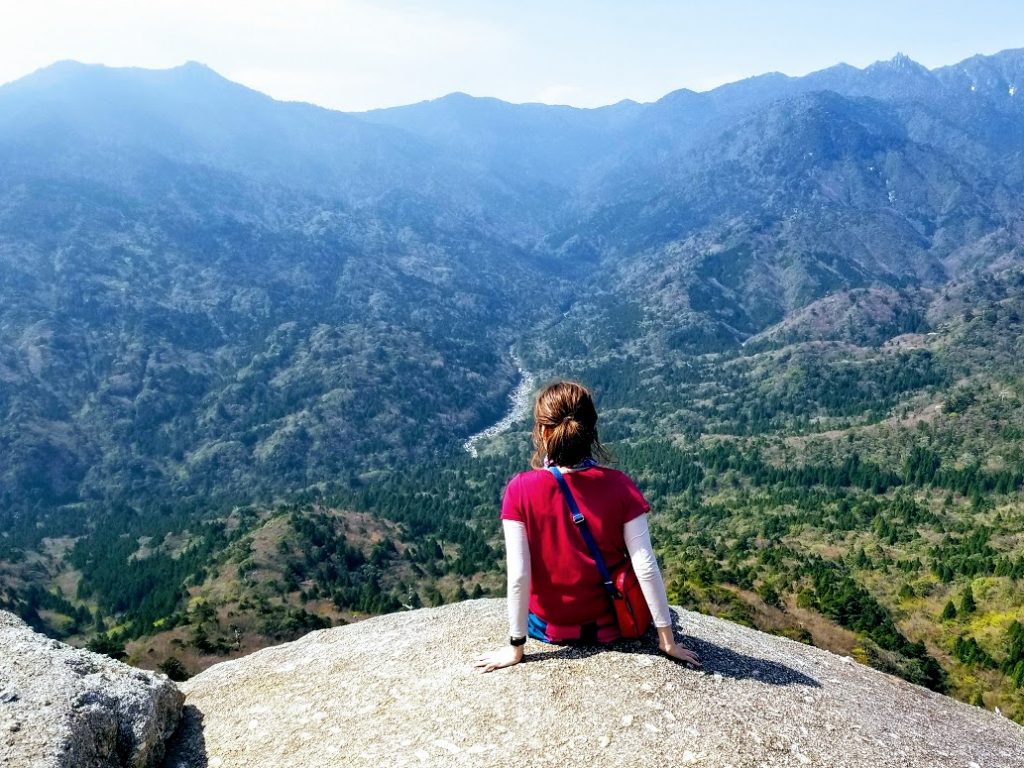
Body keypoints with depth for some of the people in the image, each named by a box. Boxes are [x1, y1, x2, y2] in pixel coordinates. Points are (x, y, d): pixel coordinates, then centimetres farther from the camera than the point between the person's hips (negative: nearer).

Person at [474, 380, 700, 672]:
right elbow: (646, 567, -19)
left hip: (547, 628, 0)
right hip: (608, 626, 0)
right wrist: (667, 640, -9)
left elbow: (518, 574, -20)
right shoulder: (619, 486, -19)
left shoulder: (520, 490, -21)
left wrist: (516, 646, -10)